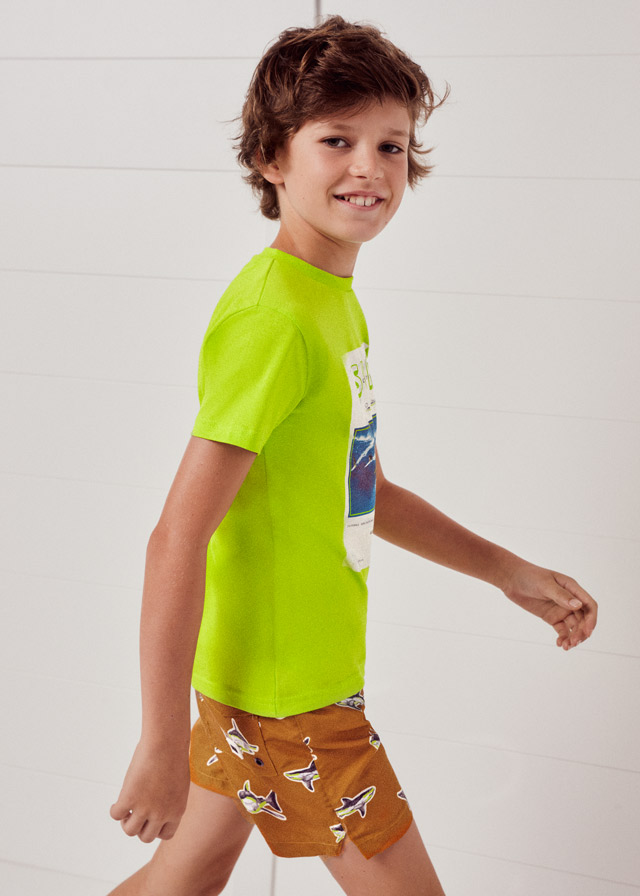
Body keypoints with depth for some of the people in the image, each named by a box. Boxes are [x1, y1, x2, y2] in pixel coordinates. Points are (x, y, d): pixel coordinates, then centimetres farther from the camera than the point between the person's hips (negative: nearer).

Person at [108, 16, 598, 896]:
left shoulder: (334, 300, 6)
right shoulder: (275, 318, -23)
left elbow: (357, 489, 16)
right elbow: (179, 537, -25)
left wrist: (510, 573, 15)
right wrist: (163, 746, -22)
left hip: (252, 673, 9)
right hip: (289, 691, -9)